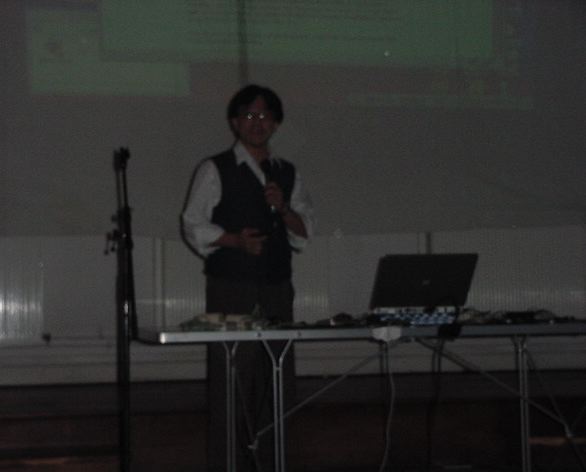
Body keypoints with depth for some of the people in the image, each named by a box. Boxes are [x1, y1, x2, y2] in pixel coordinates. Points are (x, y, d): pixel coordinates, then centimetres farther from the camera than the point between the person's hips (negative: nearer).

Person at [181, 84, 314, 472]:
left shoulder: (288, 174, 15)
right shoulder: (215, 170, 2)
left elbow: (306, 231, 12)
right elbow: (194, 226, -3)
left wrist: (283, 209, -7)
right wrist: (235, 240, -19)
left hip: (277, 291, 5)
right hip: (231, 290, -4)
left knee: (276, 382, 4)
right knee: (232, 382, -7)